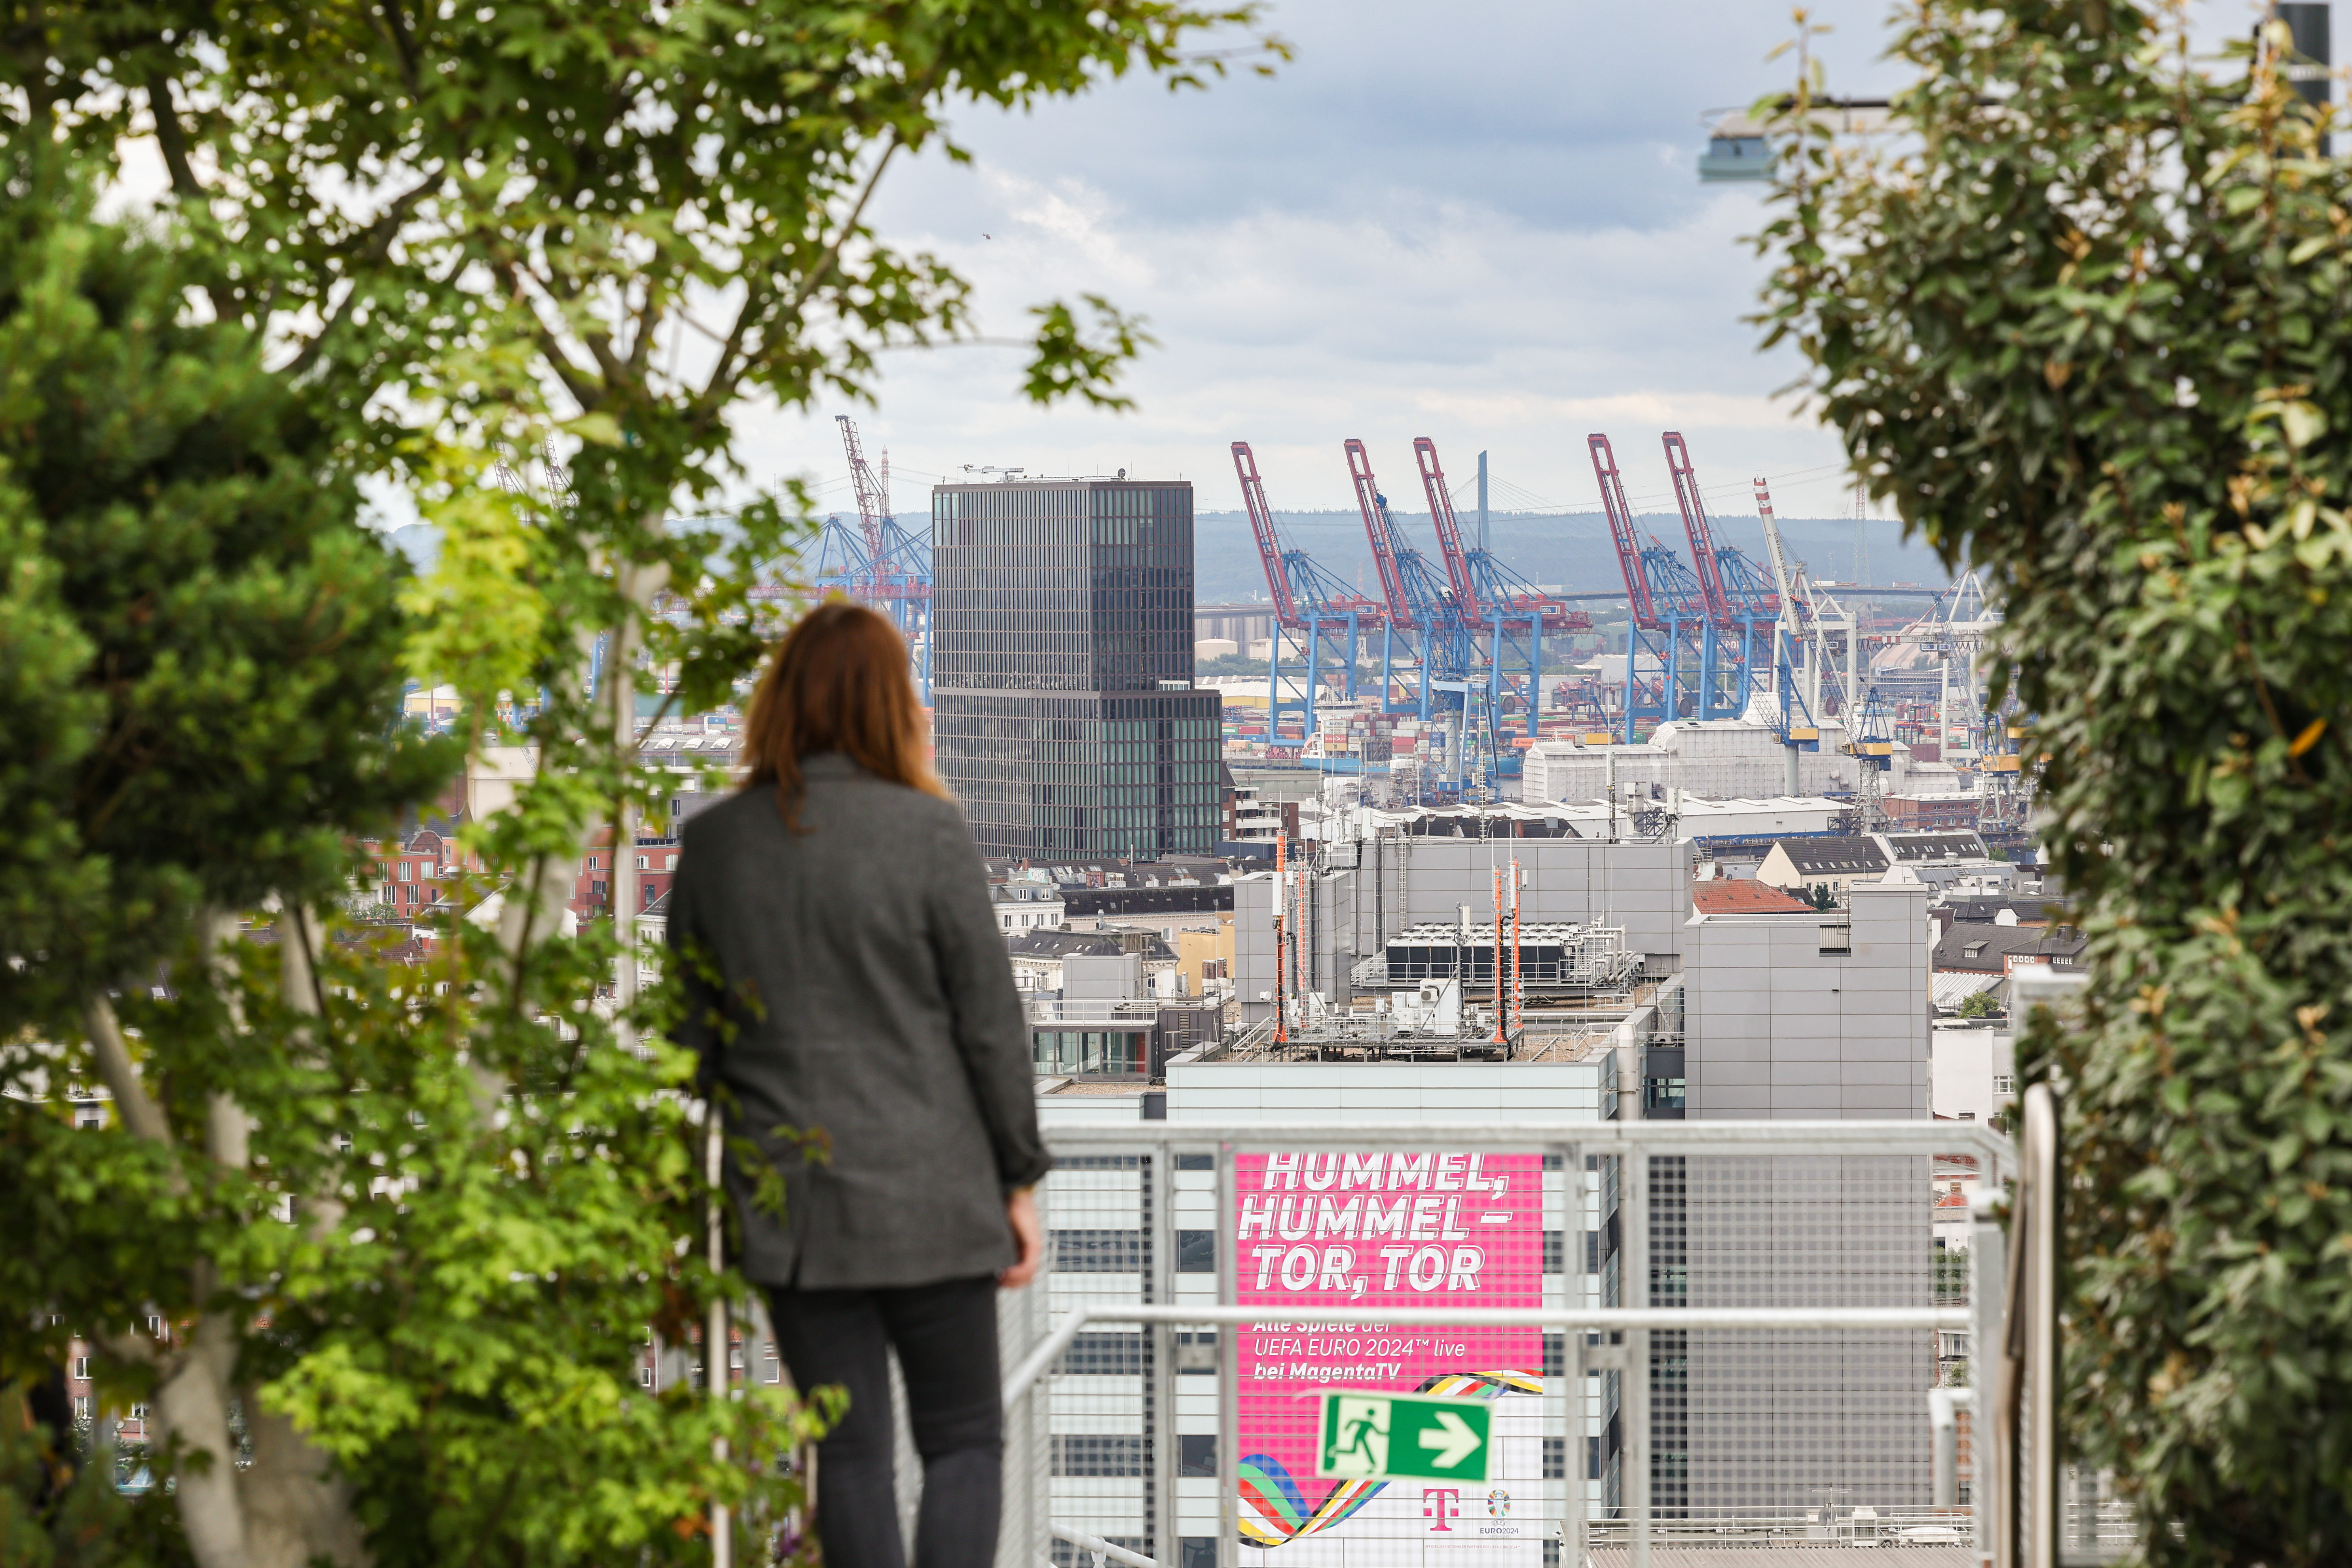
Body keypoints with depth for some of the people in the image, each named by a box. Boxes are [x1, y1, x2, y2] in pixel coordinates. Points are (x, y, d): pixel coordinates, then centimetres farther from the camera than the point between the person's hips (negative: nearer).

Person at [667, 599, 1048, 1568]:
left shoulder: (715, 843, 1)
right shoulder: (926, 832, -9)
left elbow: (692, 1032, 7)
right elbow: (989, 1019, -6)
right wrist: (1019, 1178, 4)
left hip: (790, 1204, 3)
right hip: (930, 1196, -3)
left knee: (848, 1454, 9)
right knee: (964, 1440, 7)